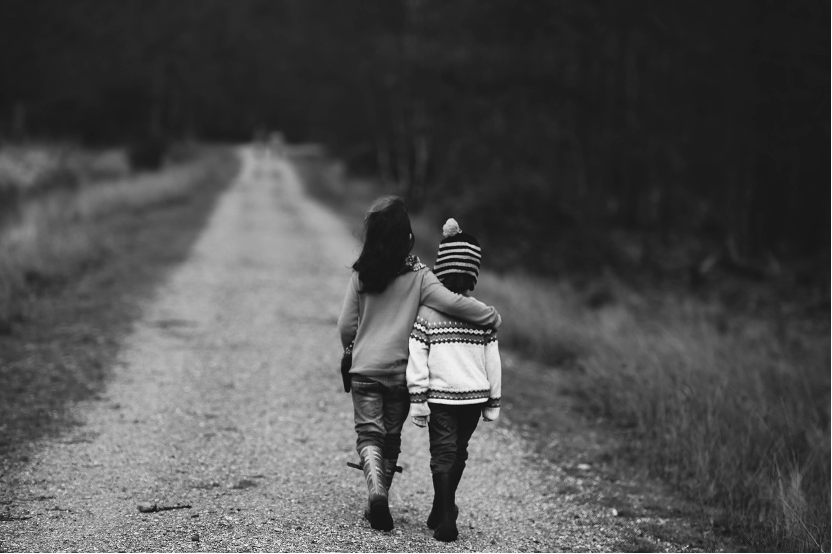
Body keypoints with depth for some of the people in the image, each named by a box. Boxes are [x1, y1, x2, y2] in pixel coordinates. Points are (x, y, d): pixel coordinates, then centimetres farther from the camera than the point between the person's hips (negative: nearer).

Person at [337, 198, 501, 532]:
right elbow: (452, 303, -21)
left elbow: (346, 325, 0)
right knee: (391, 438, 15)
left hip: (364, 369, 0)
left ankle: (376, 491, -21)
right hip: (401, 371, 0)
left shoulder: (361, 275, -5)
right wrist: (492, 317, -7)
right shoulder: (417, 275, -10)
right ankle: (377, 504, 21)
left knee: (369, 434, 4)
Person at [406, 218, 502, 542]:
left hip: (440, 396, -2)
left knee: (443, 455, 2)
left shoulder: (427, 313, -8)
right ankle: (442, 512, 32)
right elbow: (493, 361, 2)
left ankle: (446, 519, -9)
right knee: (458, 453, 18)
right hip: (474, 395, 3)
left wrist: (417, 399, -4)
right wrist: (493, 402, 11)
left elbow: (417, 360, -10)